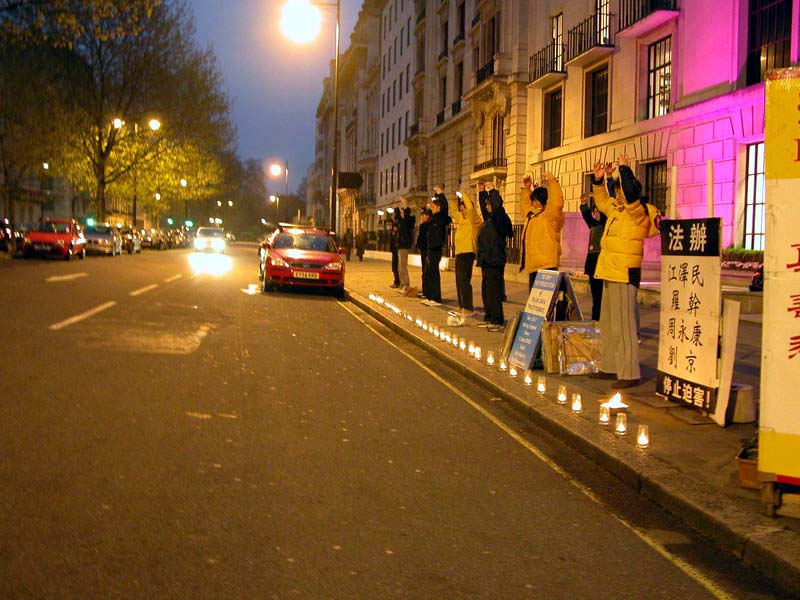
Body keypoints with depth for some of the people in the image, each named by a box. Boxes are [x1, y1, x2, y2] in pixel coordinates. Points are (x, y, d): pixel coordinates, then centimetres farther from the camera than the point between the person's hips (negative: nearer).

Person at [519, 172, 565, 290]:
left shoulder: (550, 215, -7)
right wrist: (526, 188, 31)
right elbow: (524, 204, 40)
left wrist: (552, 182, -21)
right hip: (533, 265, 10)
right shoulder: (532, 214, 21)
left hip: (546, 266, -10)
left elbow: (556, 203, -25)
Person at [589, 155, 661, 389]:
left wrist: (625, 169, -18)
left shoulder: (638, 212, -10)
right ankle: (609, 367, 25)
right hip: (610, 273, 10)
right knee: (607, 324, 16)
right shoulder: (616, 210, 16)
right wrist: (598, 180, 24)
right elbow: (602, 200, 34)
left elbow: (631, 192, -28)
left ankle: (630, 373, -9)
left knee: (623, 325, -11)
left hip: (624, 275, -10)